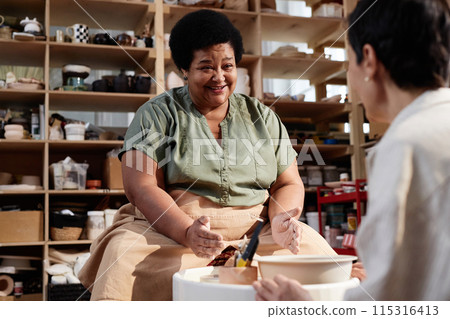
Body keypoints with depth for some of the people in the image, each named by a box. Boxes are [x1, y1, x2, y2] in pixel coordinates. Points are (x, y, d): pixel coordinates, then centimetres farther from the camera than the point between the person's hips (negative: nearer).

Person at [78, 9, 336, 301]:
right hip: (172, 230, -2)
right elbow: (141, 186, -7)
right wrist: (188, 232, -24)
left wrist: (281, 220, -11)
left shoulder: (263, 117, 14)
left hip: (254, 233, 3)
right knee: (125, 257, -32)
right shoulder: (157, 114, 4)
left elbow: (289, 184, 13)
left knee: (314, 251, -23)